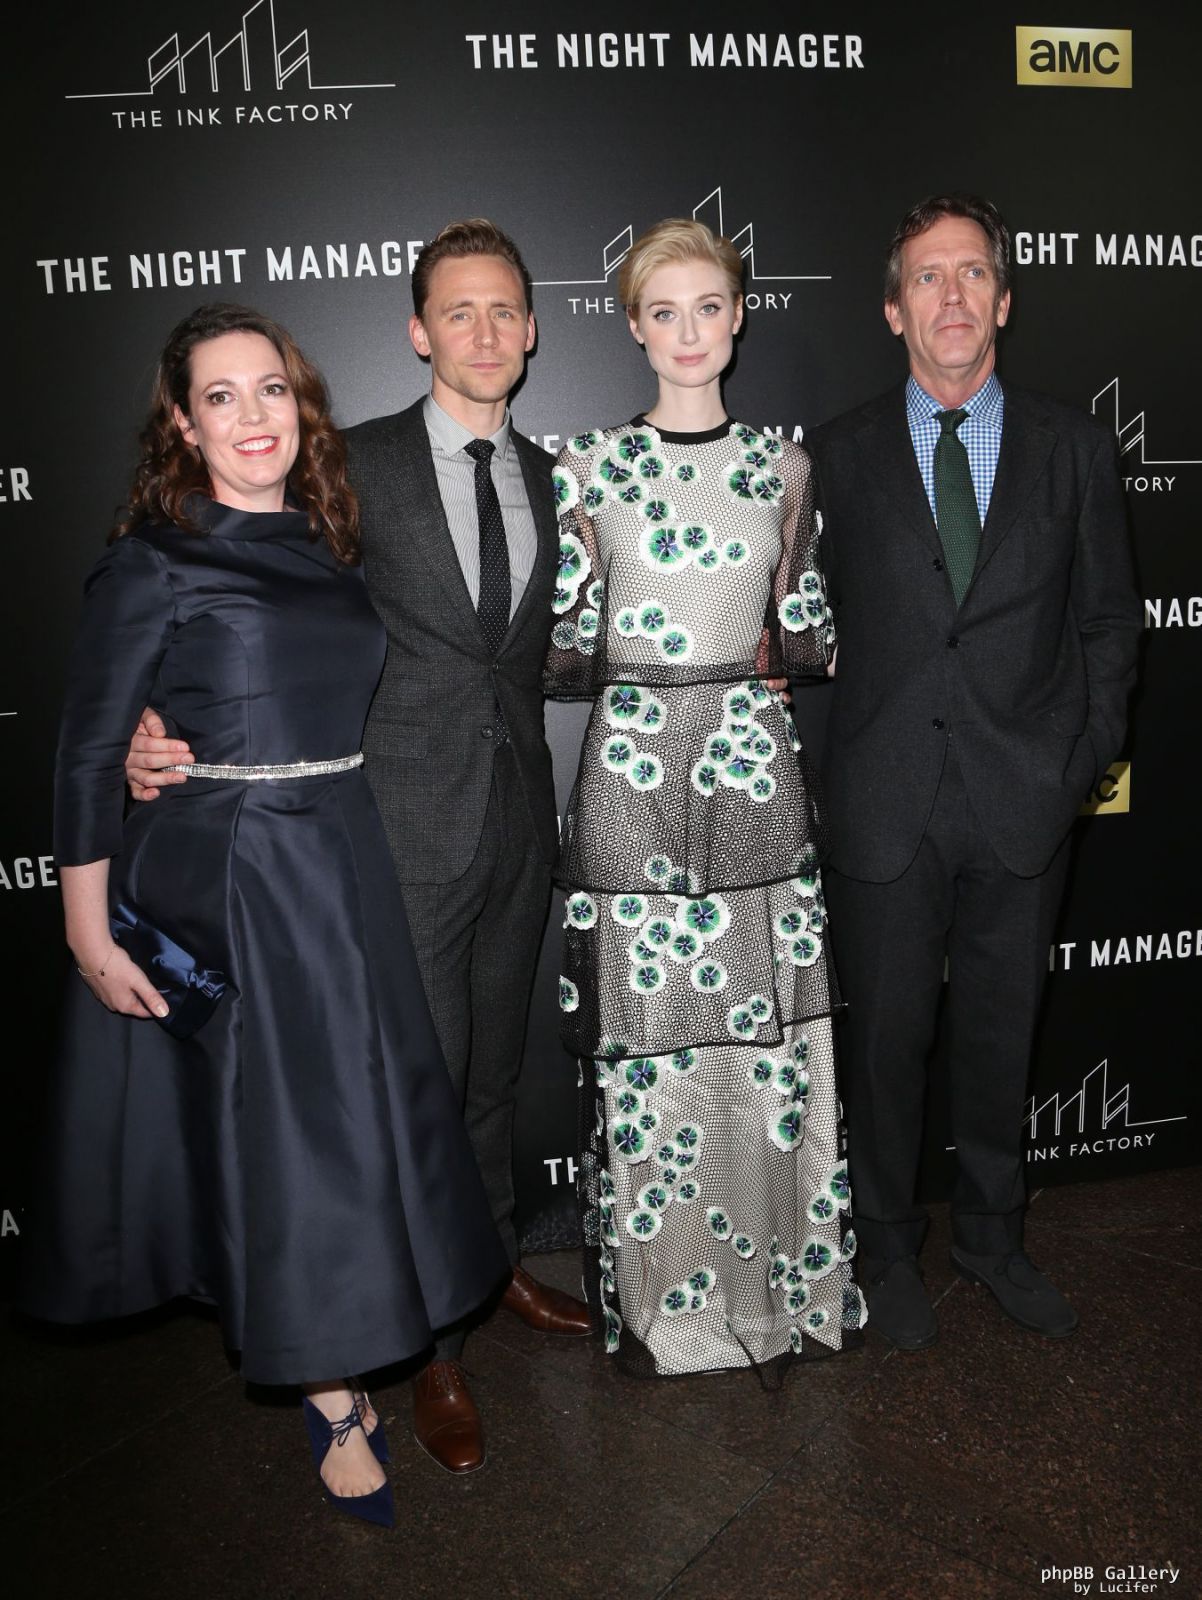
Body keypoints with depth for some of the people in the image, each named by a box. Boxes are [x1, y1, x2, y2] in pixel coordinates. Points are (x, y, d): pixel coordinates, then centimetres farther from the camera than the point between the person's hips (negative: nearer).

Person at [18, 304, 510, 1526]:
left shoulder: (328, 546, 9)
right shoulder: (153, 562, -8)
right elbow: (88, 753, -8)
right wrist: (88, 931, -9)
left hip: (340, 867, 6)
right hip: (217, 877, -6)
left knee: (361, 1111, 12)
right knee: (282, 1122, 3)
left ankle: (324, 1349, 35)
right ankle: (334, 1400, 22)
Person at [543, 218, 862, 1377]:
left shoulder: (782, 465, 8)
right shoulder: (588, 465, 2)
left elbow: (808, 642, 10)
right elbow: (564, 654, 2)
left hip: (755, 767, 2)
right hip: (633, 773, -2)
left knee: (775, 1034, 7)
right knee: (645, 1040, 4)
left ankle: (787, 1280, 29)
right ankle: (659, 1297, 25)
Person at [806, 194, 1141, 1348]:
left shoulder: (1072, 446, 6)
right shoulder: (838, 454, 3)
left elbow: (1108, 616, 8)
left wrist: (1088, 755, 0)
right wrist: (844, 742, -4)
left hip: (1024, 799, 2)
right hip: (887, 800, -1)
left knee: (1002, 1033, 15)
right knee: (885, 1037, 9)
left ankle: (989, 1235, 36)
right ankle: (890, 1249, 30)